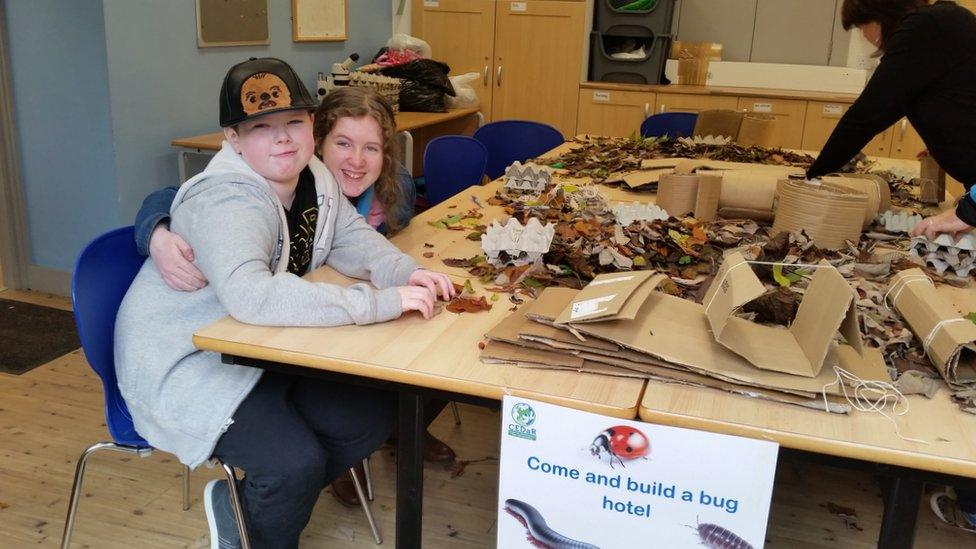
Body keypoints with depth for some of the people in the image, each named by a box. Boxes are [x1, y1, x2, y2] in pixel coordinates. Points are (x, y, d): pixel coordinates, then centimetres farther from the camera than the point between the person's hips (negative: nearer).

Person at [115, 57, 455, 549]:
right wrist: (381, 303, -43)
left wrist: (406, 273, -16)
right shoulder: (227, 202, -28)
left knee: (372, 417, -1)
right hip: (185, 363, -8)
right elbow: (251, 296, -43)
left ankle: (240, 508, 16)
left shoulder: (313, 177, -2)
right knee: (296, 463, -24)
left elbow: (352, 238, 6)